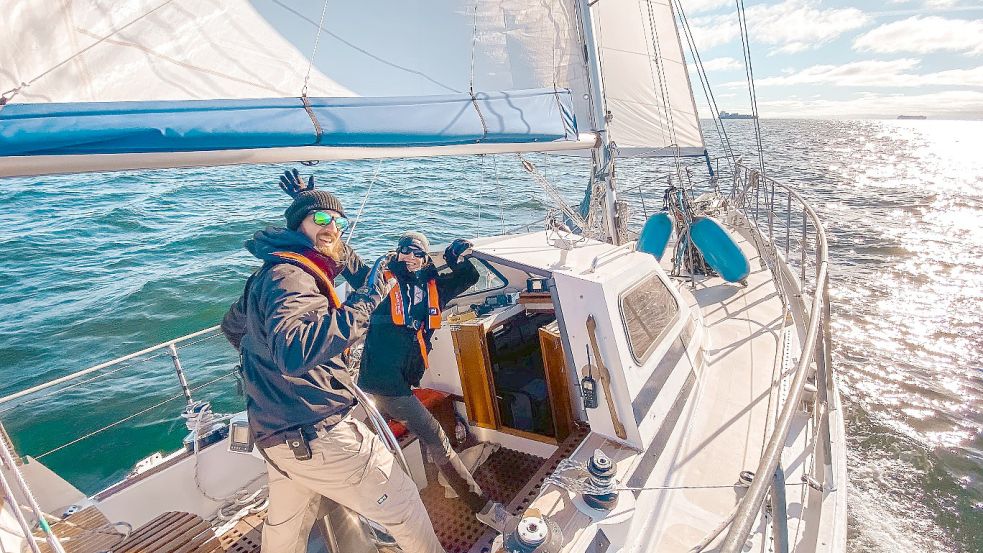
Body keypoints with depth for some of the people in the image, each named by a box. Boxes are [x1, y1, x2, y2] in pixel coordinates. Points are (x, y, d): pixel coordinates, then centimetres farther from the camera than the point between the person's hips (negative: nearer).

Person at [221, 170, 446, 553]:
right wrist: (363, 302, -34)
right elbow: (294, 352, -39)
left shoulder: (270, 273, 14)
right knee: (402, 504, 7)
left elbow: (233, 326, 30)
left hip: (277, 433, 10)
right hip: (316, 434, -10)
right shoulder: (291, 276, -20)